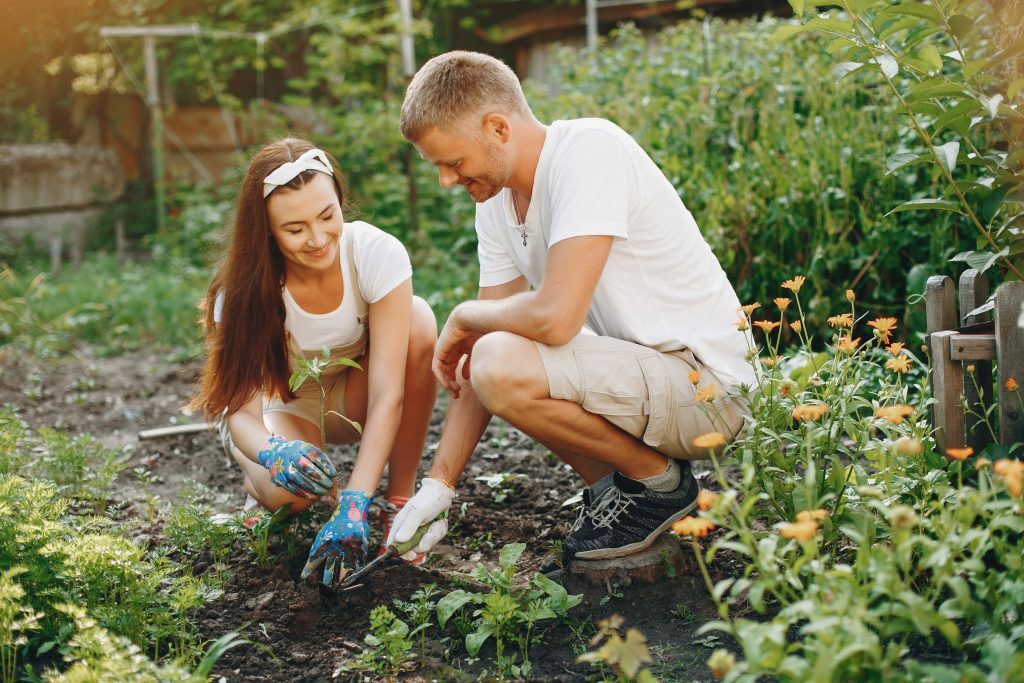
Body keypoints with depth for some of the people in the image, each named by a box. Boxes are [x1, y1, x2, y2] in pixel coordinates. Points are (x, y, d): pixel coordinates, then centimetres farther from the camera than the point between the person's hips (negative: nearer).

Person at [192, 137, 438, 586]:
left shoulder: (378, 254, -30)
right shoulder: (245, 290, -26)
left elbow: (387, 393, -33)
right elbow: (239, 410, -25)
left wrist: (354, 506, -42)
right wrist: (274, 453, -50)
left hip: (354, 395, 1)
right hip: (282, 404, -1)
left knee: (417, 320, -32)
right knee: (287, 492, -35)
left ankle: (400, 496, -16)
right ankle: (258, 481, 6)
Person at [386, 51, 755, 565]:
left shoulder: (590, 149, -21)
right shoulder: (497, 203, 5)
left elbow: (555, 318, -31)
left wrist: (463, 317, -11)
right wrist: (439, 483, 0)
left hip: (707, 386, -9)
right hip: (641, 368, 9)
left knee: (502, 365, -27)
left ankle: (660, 483, -4)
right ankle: (610, 486, 11)